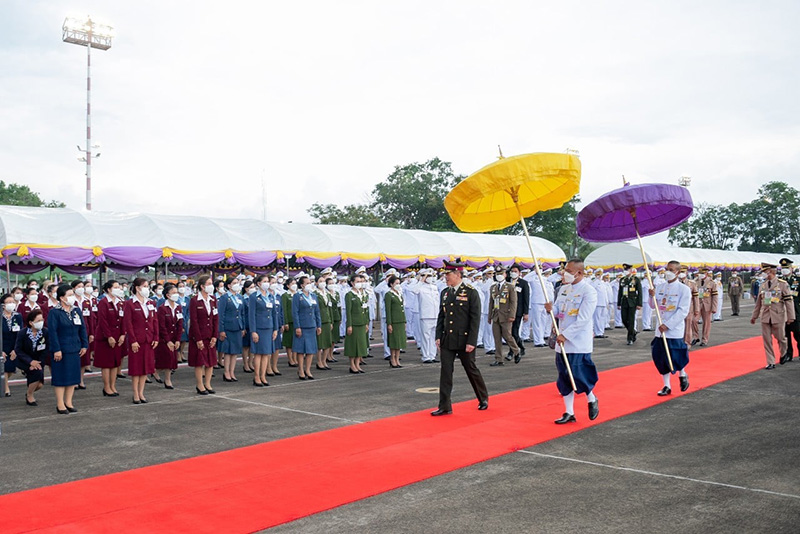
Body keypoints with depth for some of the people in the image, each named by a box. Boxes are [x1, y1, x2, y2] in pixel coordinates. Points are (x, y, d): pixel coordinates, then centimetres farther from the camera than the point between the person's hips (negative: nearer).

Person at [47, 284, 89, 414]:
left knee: (73, 376, 9)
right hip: (61, 350, -6)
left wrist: (84, 345, 7)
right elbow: (52, 332, -13)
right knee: (61, 376, 1)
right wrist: (56, 349, -17)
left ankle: (68, 402, 19)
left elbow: (82, 329, 12)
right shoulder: (54, 312, -9)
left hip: (75, 349, 6)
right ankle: (60, 404, 9)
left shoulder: (76, 311, 9)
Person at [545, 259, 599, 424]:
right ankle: (569, 413, 20)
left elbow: (583, 319, -19)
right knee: (564, 378, 10)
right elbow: (558, 311, 13)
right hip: (562, 342, 7)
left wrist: (565, 335, -21)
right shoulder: (564, 288, 10)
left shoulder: (588, 291, -13)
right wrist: (552, 309, -11)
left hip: (579, 343, -7)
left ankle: (592, 400, 23)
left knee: (578, 376, -6)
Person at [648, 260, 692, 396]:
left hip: (675, 329, -5)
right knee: (660, 358, 6)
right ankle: (666, 386, 20)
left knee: (676, 357, 0)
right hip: (660, 329, 5)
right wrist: (652, 296, -11)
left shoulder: (684, 289, -8)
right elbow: (653, 306, 11)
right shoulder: (660, 287, 6)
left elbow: (683, 311, -14)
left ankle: (682, 375, 33)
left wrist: (668, 325, -20)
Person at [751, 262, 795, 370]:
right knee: (766, 340, 1)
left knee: (781, 338, 8)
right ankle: (771, 363, 7)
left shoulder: (782, 284, -5)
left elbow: (789, 301, -5)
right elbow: (759, 302, 15)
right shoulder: (763, 285, 8)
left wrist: (791, 317, -8)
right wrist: (754, 316, 17)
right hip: (765, 317, 4)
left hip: (778, 316, -4)